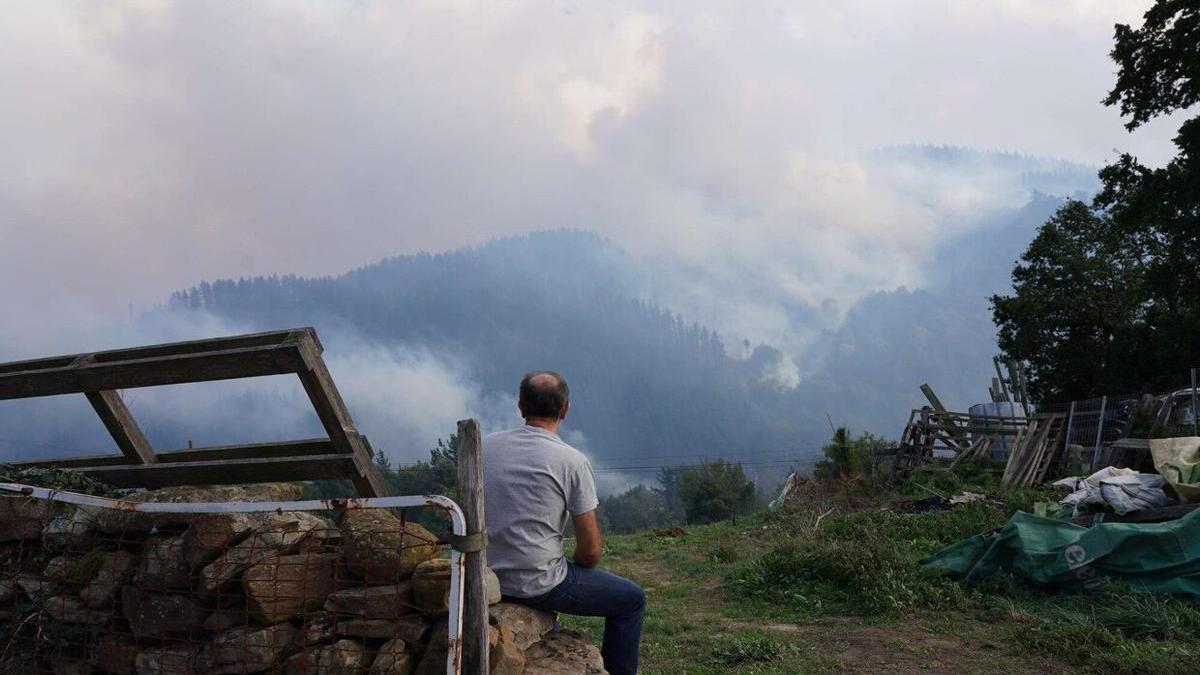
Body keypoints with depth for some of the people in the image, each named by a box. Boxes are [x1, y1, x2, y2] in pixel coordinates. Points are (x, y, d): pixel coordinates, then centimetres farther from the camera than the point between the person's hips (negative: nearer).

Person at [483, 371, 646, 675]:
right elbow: (592, 549, -12)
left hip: (488, 580, 6)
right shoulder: (572, 461, -13)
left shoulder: (485, 446, 1)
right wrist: (575, 569, 10)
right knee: (633, 599, 14)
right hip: (538, 585, -6)